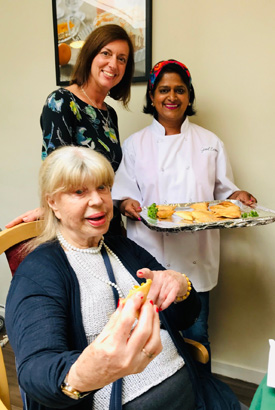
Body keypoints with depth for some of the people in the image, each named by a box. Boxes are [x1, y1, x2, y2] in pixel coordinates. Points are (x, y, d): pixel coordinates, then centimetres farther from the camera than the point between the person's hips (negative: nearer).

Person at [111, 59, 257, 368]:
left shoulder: (209, 142, 9)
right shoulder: (135, 144, 6)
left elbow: (223, 191, 13)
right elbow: (120, 195, 5)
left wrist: (236, 197, -8)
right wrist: (126, 204, -16)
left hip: (195, 258, 1)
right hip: (150, 255, 0)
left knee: (196, 333, 7)